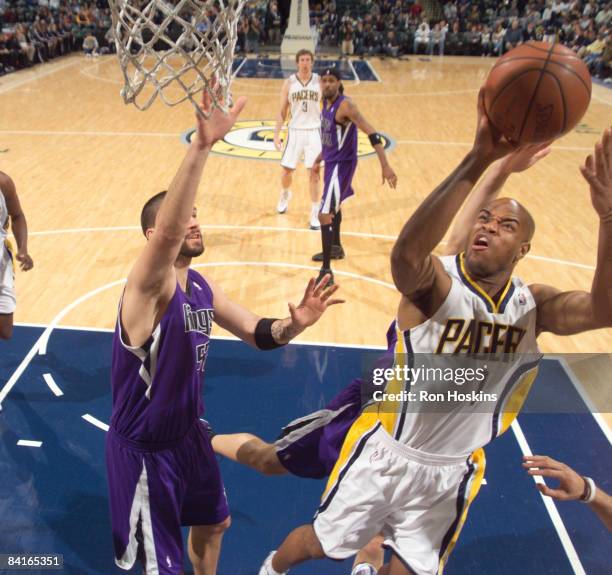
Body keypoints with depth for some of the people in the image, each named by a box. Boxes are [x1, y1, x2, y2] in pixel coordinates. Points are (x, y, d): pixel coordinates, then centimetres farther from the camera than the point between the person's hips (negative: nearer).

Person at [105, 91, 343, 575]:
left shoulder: (202, 287, -1)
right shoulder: (148, 286, -25)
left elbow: (258, 334, 2)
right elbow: (168, 232, -47)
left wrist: (294, 324, -19)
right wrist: (202, 146, -55)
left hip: (188, 432, 8)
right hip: (144, 448, -7)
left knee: (214, 523, 28)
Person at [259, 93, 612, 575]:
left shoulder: (534, 306, -10)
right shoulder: (438, 282, -23)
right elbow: (406, 252, -47)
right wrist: (478, 162, -57)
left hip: (452, 473, 3)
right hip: (385, 452, -3)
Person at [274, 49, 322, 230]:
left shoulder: (320, 82, -1)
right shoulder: (289, 82, 0)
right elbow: (282, 111, 4)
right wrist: (276, 134, -3)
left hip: (314, 131, -1)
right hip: (295, 131, 1)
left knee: (314, 174, -4)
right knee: (287, 170, 8)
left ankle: (314, 215, 4)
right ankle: (285, 195, 43)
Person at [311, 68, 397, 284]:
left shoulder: (345, 106, -21)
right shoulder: (326, 103, 6)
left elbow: (372, 134, -26)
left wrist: (385, 166, -33)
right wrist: (319, 159, 27)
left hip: (342, 164, -10)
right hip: (331, 161, 10)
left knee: (324, 214, -15)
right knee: (333, 205, 26)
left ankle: (326, 272, -10)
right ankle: (336, 248, 50)